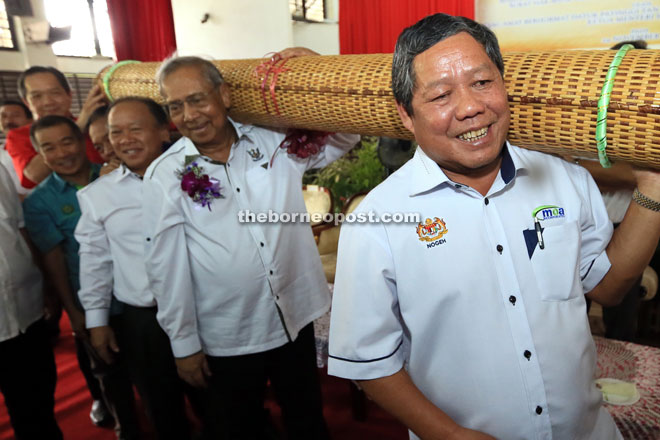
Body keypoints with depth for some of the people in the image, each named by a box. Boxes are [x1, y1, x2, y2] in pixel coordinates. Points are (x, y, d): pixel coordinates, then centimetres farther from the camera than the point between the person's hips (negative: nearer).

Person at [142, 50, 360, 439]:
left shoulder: (274, 141, -4)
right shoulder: (165, 176, -9)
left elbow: (343, 139, 5)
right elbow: (166, 268, -7)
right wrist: (184, 344, -3)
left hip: (296, 321, 2)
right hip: (227, 340, -1)